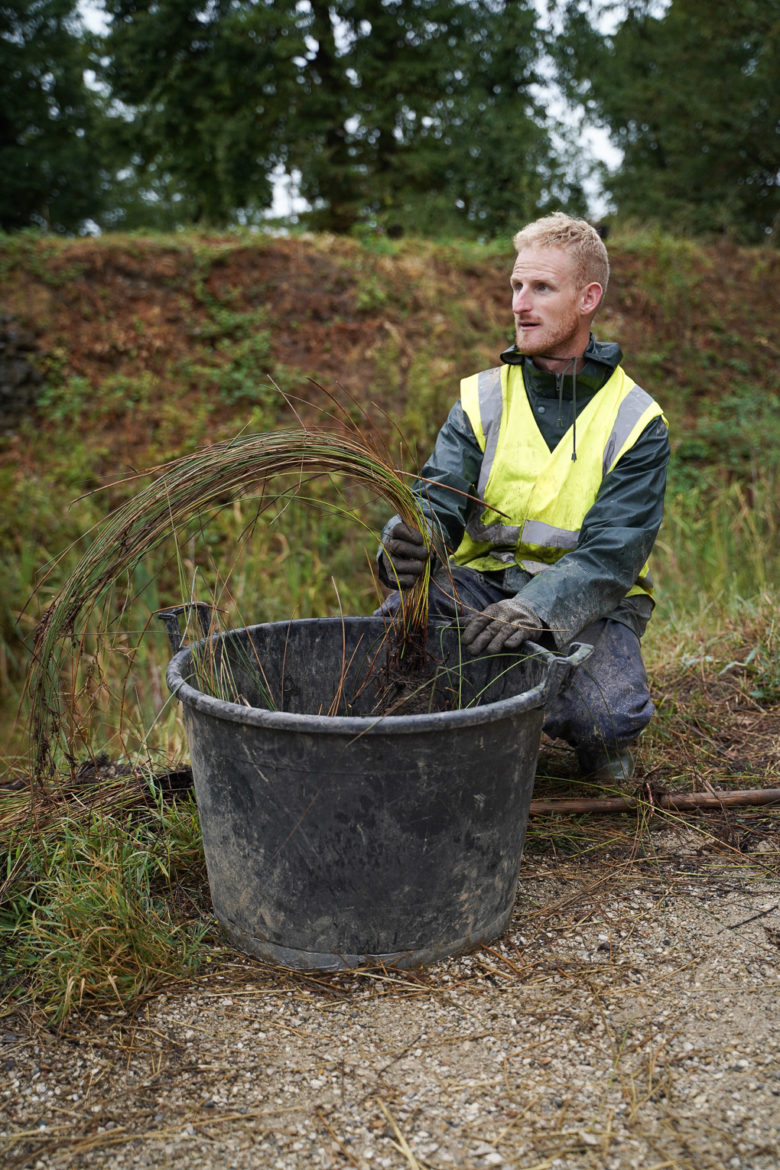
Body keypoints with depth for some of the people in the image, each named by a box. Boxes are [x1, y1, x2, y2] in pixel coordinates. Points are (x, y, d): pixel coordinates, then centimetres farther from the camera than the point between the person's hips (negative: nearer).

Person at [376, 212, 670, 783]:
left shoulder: (637, 423, -5)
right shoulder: (483, 399, 3)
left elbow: (611, 555, -17)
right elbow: (437, 496, -10)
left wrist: (535, 608, -37)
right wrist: (412, 540, -37)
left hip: (587, 601, -2)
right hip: (483, 583, 2)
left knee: (609, 719, -31)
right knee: (403, 611, -30)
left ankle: (600, 739, 9)